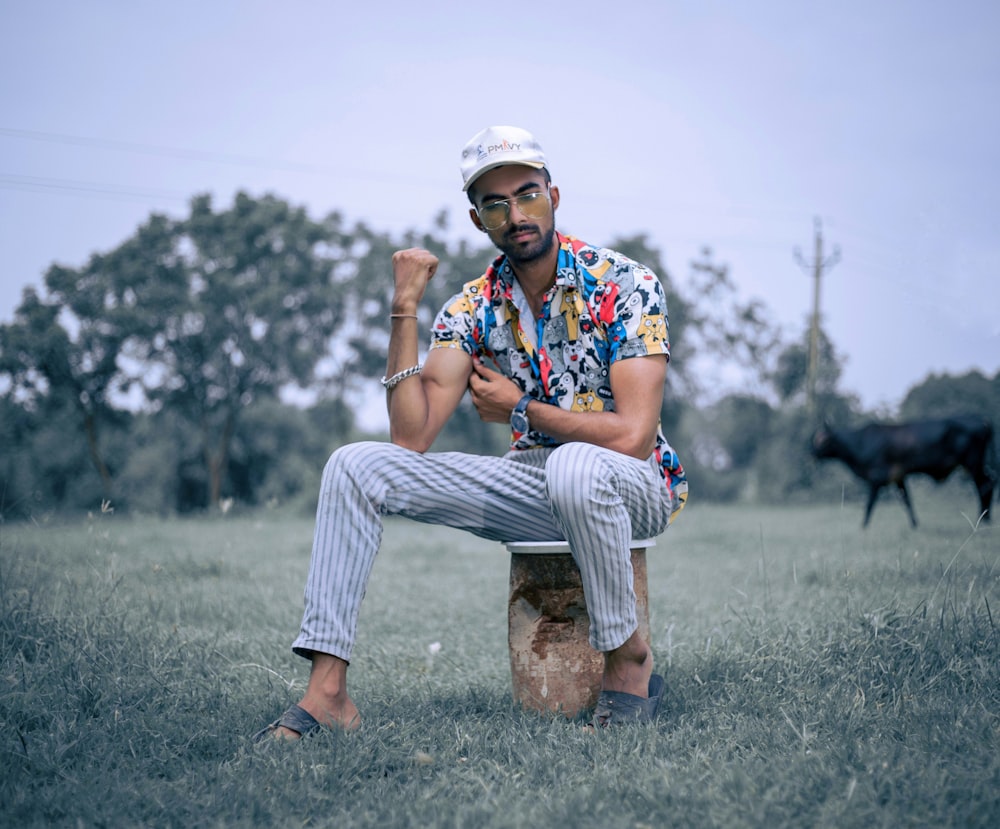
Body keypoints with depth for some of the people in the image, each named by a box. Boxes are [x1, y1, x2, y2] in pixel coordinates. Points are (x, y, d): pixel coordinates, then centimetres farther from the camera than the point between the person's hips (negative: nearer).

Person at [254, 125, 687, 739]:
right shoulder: (473, 308, 0)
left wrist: (519, 410, -13)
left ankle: (630, 658, -17)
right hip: (533, 487, 5)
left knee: (575, 466, -42)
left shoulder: (626, 285, -14)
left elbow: (633, 435, -23)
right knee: (356, 466, -10)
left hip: (638, 489, -5)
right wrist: (405, 310, -15)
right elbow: (412, 439, -11)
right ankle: (328, 690, -16)